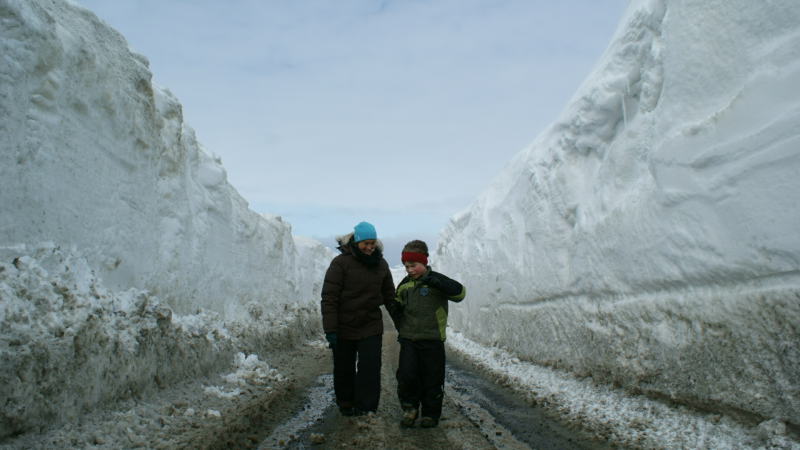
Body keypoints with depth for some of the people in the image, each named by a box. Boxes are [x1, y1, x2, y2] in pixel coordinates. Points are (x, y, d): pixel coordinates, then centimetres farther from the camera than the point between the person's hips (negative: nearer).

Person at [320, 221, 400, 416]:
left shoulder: (381, 264, 4)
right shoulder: (341, 262, -11)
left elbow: (389, 297, 12)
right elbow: (329, 298, -13)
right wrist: (330, 330, -17)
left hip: (372, 327, 2)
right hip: (344, 327, -2)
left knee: (370, 369, -5)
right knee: (344, 369, 12)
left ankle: (366, 408, 4)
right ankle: (345, 404, 33)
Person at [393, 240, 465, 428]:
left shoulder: (435, 281, -6)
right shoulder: (404, 285, 9)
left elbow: (459, 293, -20)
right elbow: (399, 305, 26)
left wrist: (438, 282, -32)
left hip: (432, 340, -3)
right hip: (408, 339, 3)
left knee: (432, 379, 5)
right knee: (406, 376, -5)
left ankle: (431, 413, 22)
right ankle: (410, 407, 18)